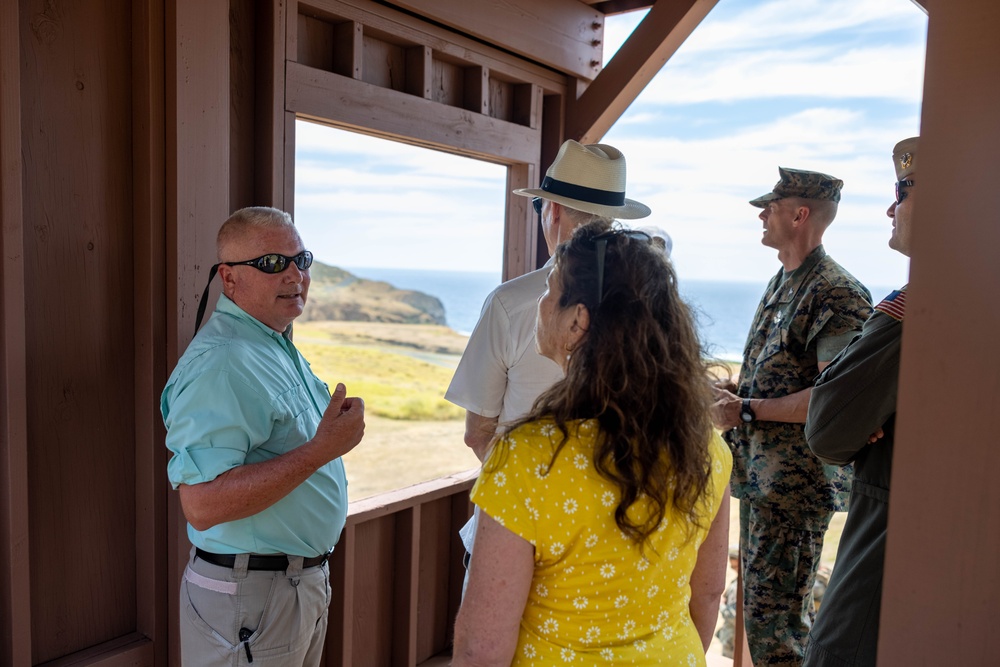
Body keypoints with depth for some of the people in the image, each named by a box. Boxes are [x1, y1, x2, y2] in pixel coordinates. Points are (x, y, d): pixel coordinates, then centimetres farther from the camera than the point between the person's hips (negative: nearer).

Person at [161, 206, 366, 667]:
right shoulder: (222, 363, -24)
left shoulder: (280, 348, 9)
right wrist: (321, 450, -30)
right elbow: (201, 505, -31)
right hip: (249, 597, -9)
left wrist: (335, 427, 5)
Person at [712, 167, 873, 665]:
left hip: (796, 482, -10)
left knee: (773, 614, -2)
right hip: (761, 474, 10)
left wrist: (744, 411, -18)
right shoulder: (782, 281, 15)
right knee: (759, 600, 20)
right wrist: (730, 396, 7)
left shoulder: (837, 293, -16)